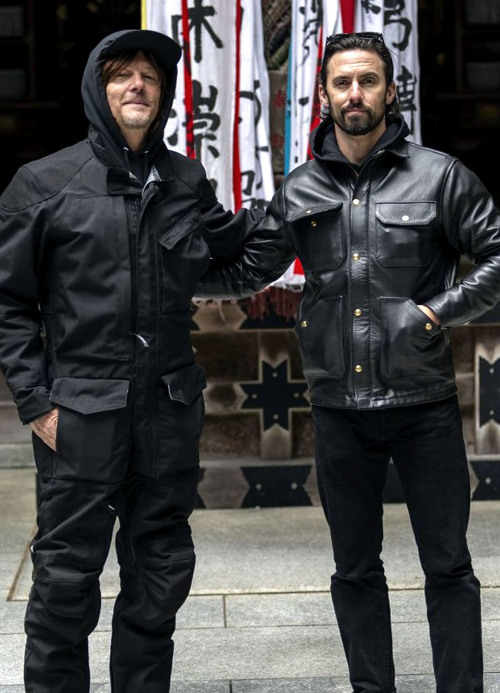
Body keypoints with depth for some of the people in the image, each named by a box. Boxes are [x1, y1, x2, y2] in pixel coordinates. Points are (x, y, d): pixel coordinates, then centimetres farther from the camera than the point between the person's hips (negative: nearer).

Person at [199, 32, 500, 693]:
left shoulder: (439, 175, -2)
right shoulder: (299, 191, 6)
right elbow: (245, 271, 13)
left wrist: (434, 312, -12)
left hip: (424, 404, -3)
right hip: (339, 409, 3)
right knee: (355, 568, 14)